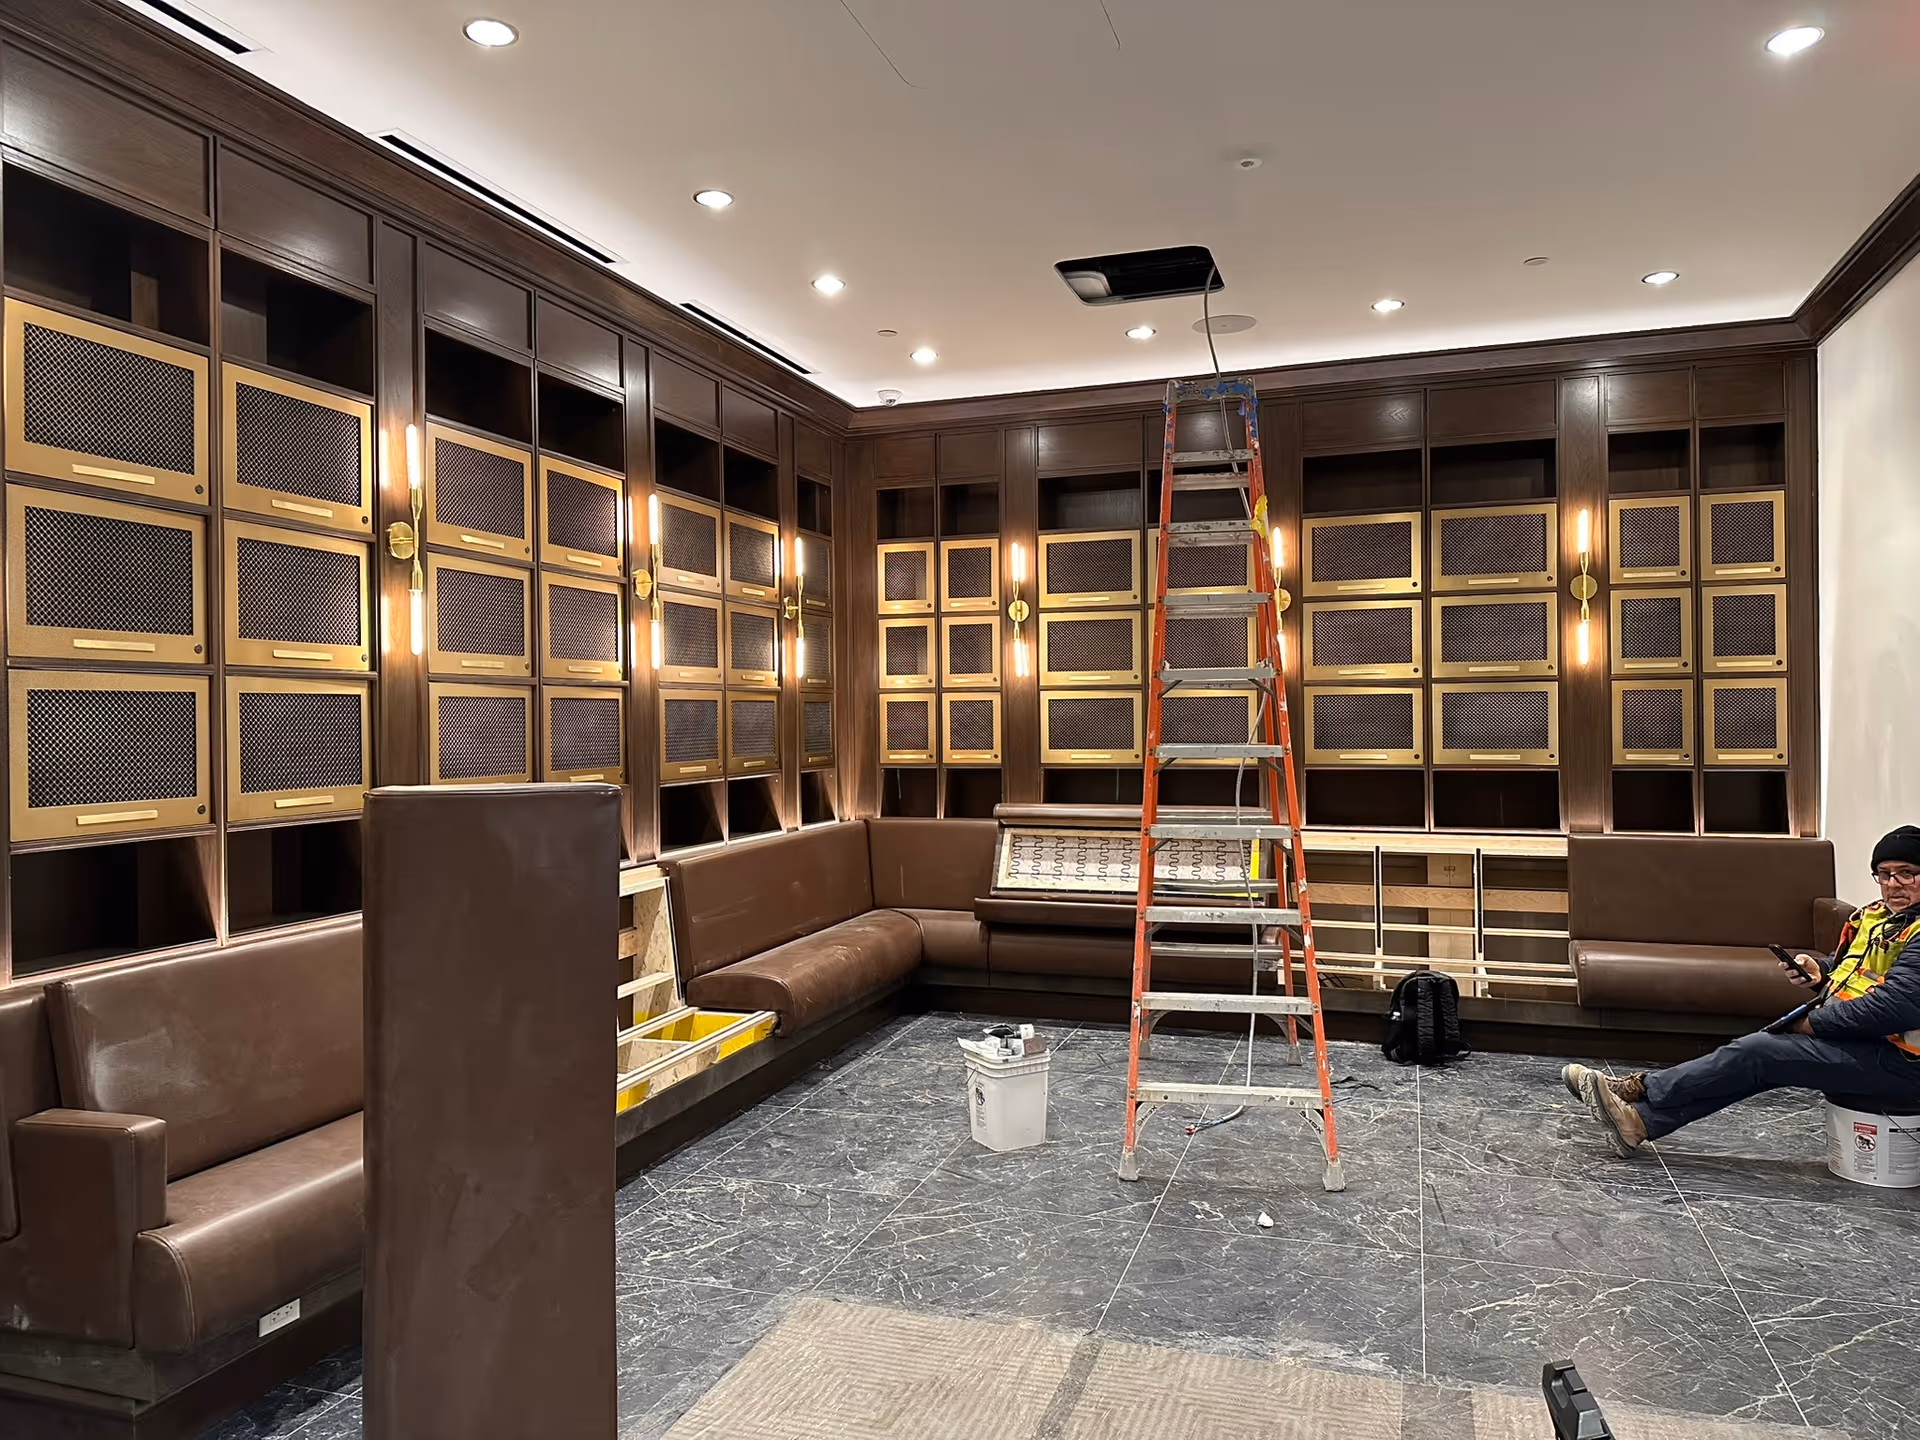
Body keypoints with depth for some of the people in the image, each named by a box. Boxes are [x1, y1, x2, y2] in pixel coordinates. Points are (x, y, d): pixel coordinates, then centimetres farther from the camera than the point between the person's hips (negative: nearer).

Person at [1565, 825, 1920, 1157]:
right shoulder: (1876, 917, 12)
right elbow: (1848, 967, 24)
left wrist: (1811, 1023, -16)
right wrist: (1819, 971, 0)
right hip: (1864, 1045, 8)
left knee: (1755, 1053, -15)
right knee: (1755, 1062, -4)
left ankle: (1638, 1089, -5)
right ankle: (1639, 1121, -7)